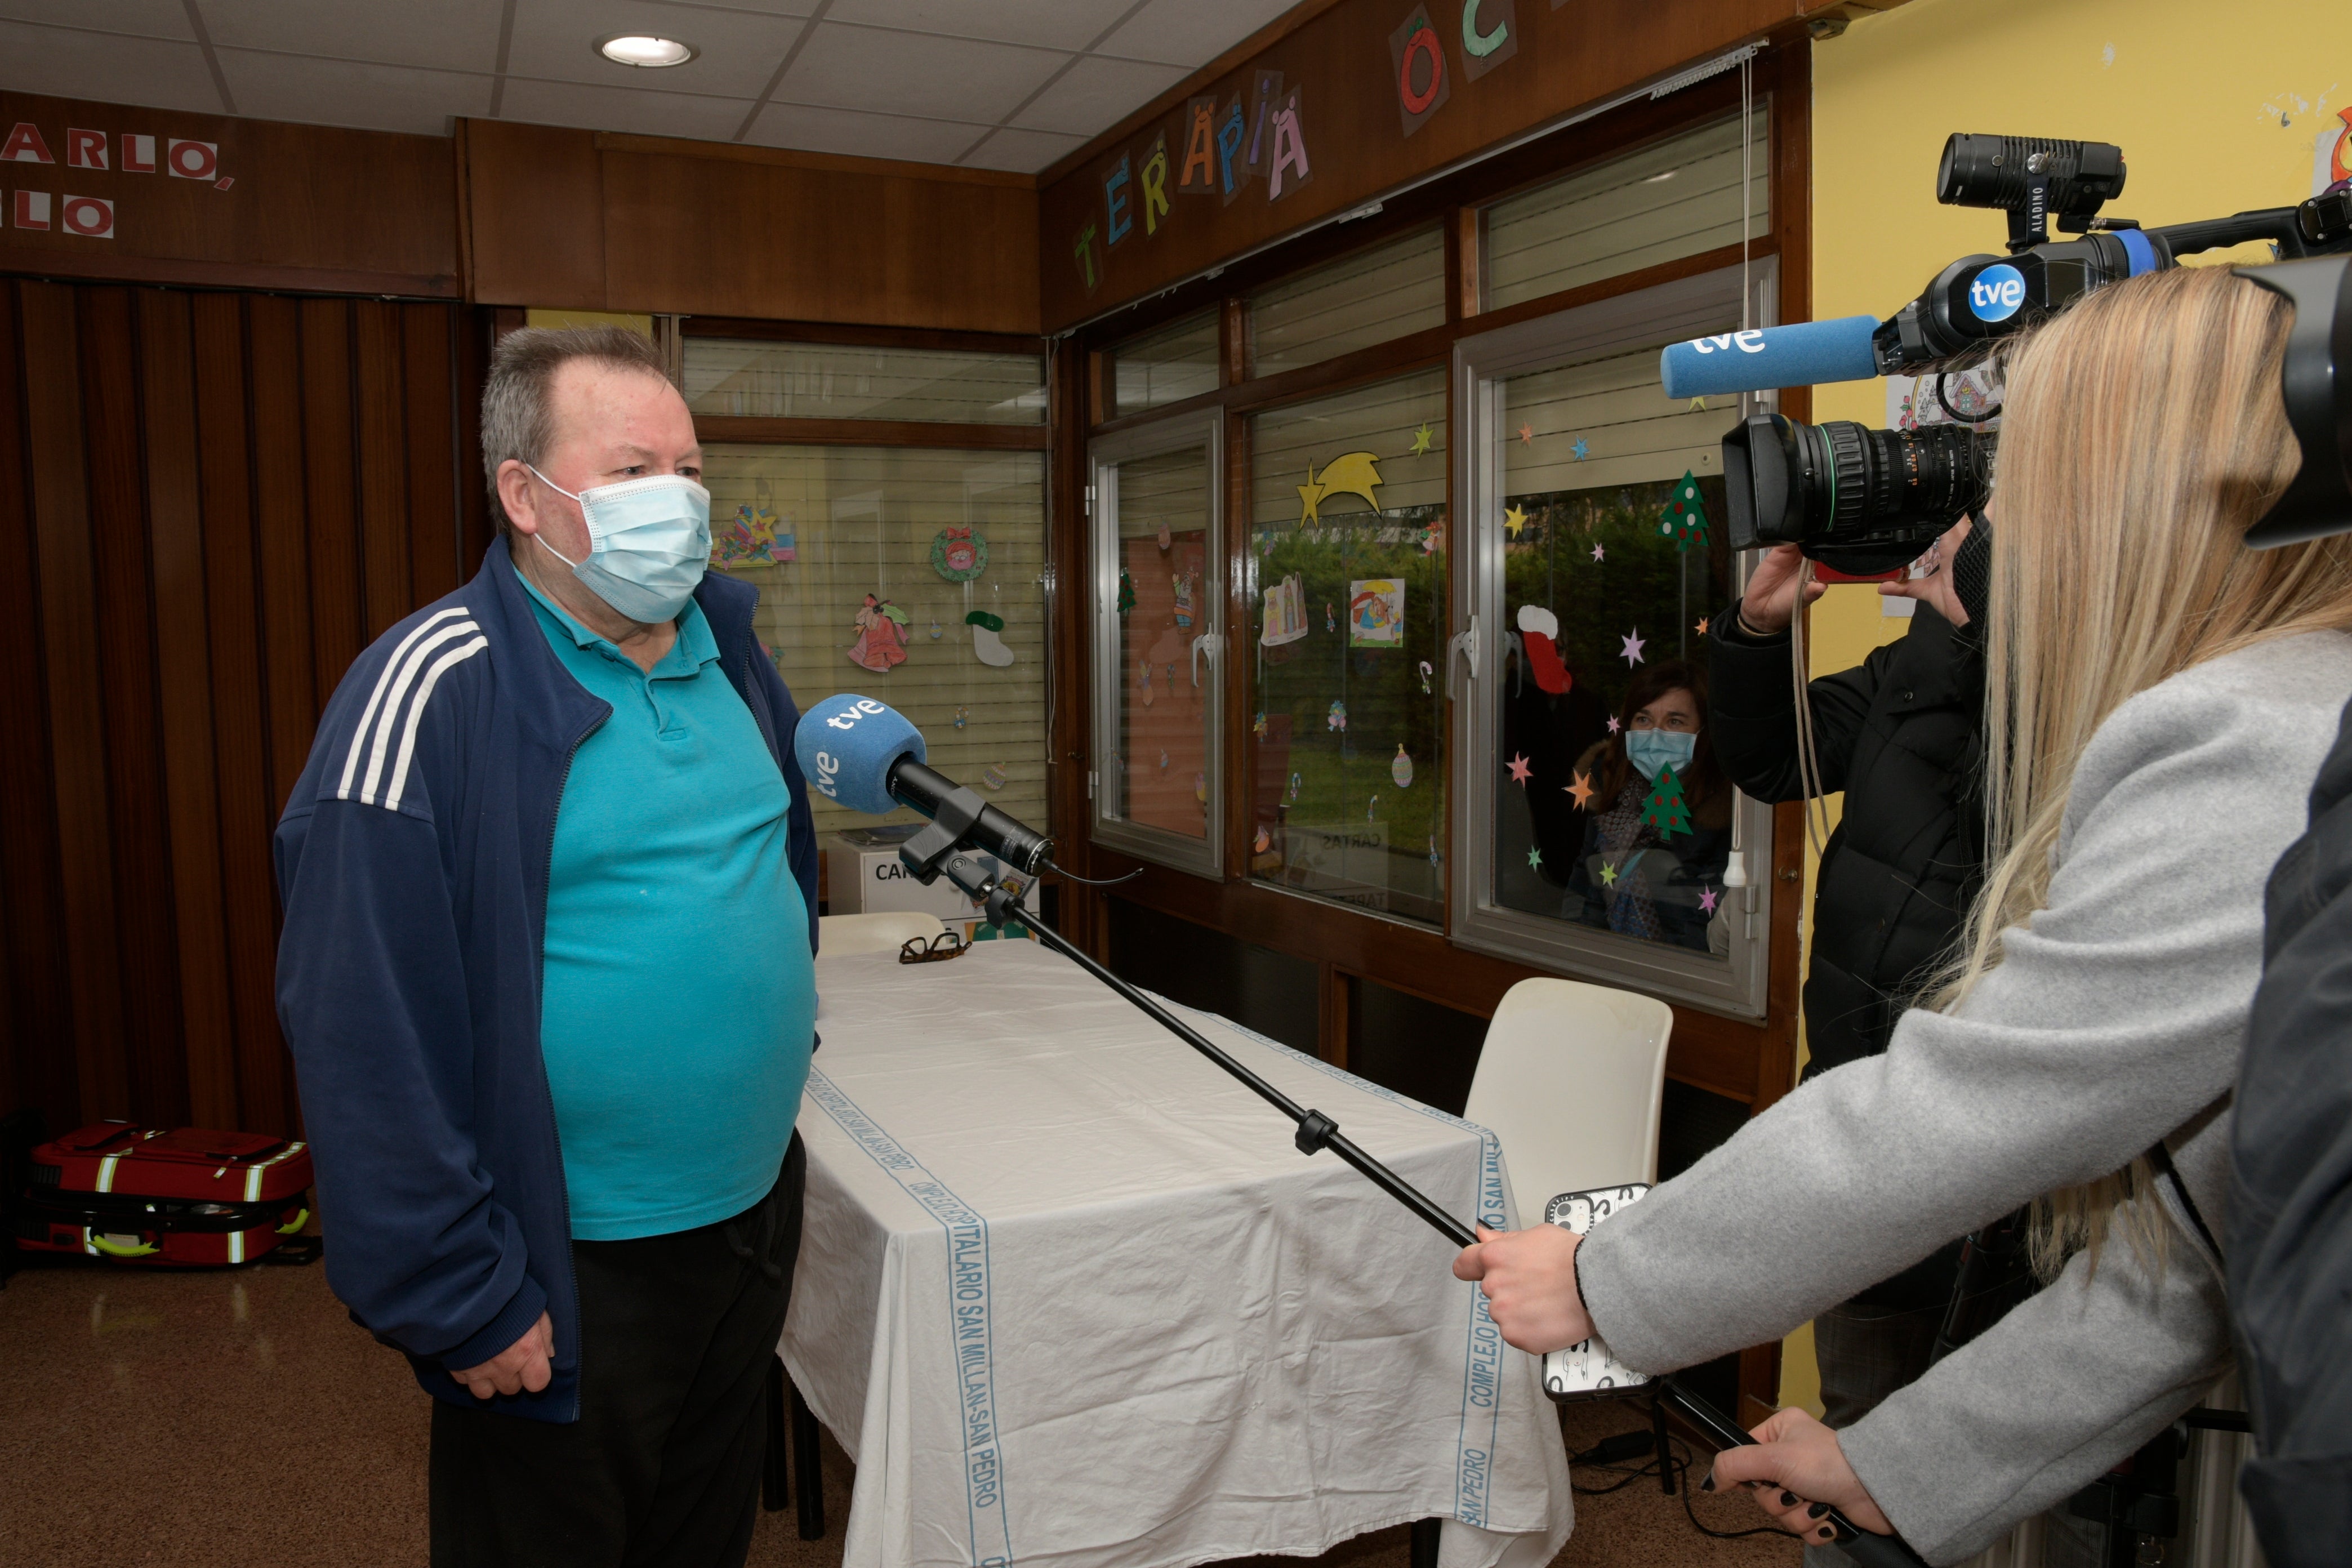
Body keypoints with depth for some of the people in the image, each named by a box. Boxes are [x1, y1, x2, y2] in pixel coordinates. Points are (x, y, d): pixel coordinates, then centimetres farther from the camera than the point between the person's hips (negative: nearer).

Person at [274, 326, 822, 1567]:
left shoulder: (727, 646, 3)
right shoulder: (434, 693, -19)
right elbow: (366, 1032, -20)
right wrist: (458, 1298, -18)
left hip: (753, 1215, 7)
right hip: (567, 1278, -6)